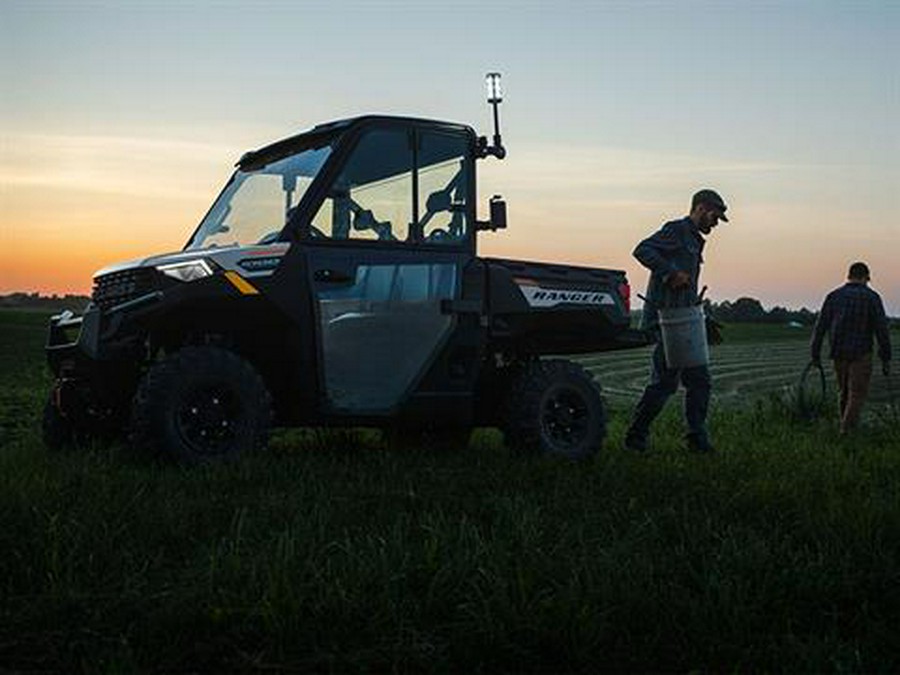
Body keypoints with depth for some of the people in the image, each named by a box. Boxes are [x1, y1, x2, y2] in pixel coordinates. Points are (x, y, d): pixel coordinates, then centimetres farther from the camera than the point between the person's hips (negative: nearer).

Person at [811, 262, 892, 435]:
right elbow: (881, 330, -10)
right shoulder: (871, 297, -7)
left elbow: (820, 326, 0)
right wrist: (886, 359, -5)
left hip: (838, 353, 4)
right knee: (857, 394, 3)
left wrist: (815, 354, 7)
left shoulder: (833, 296, 1)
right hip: (861, 354, -4)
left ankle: (849, 424, 30)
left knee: (844, 390, 20)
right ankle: (846, 430, -6)